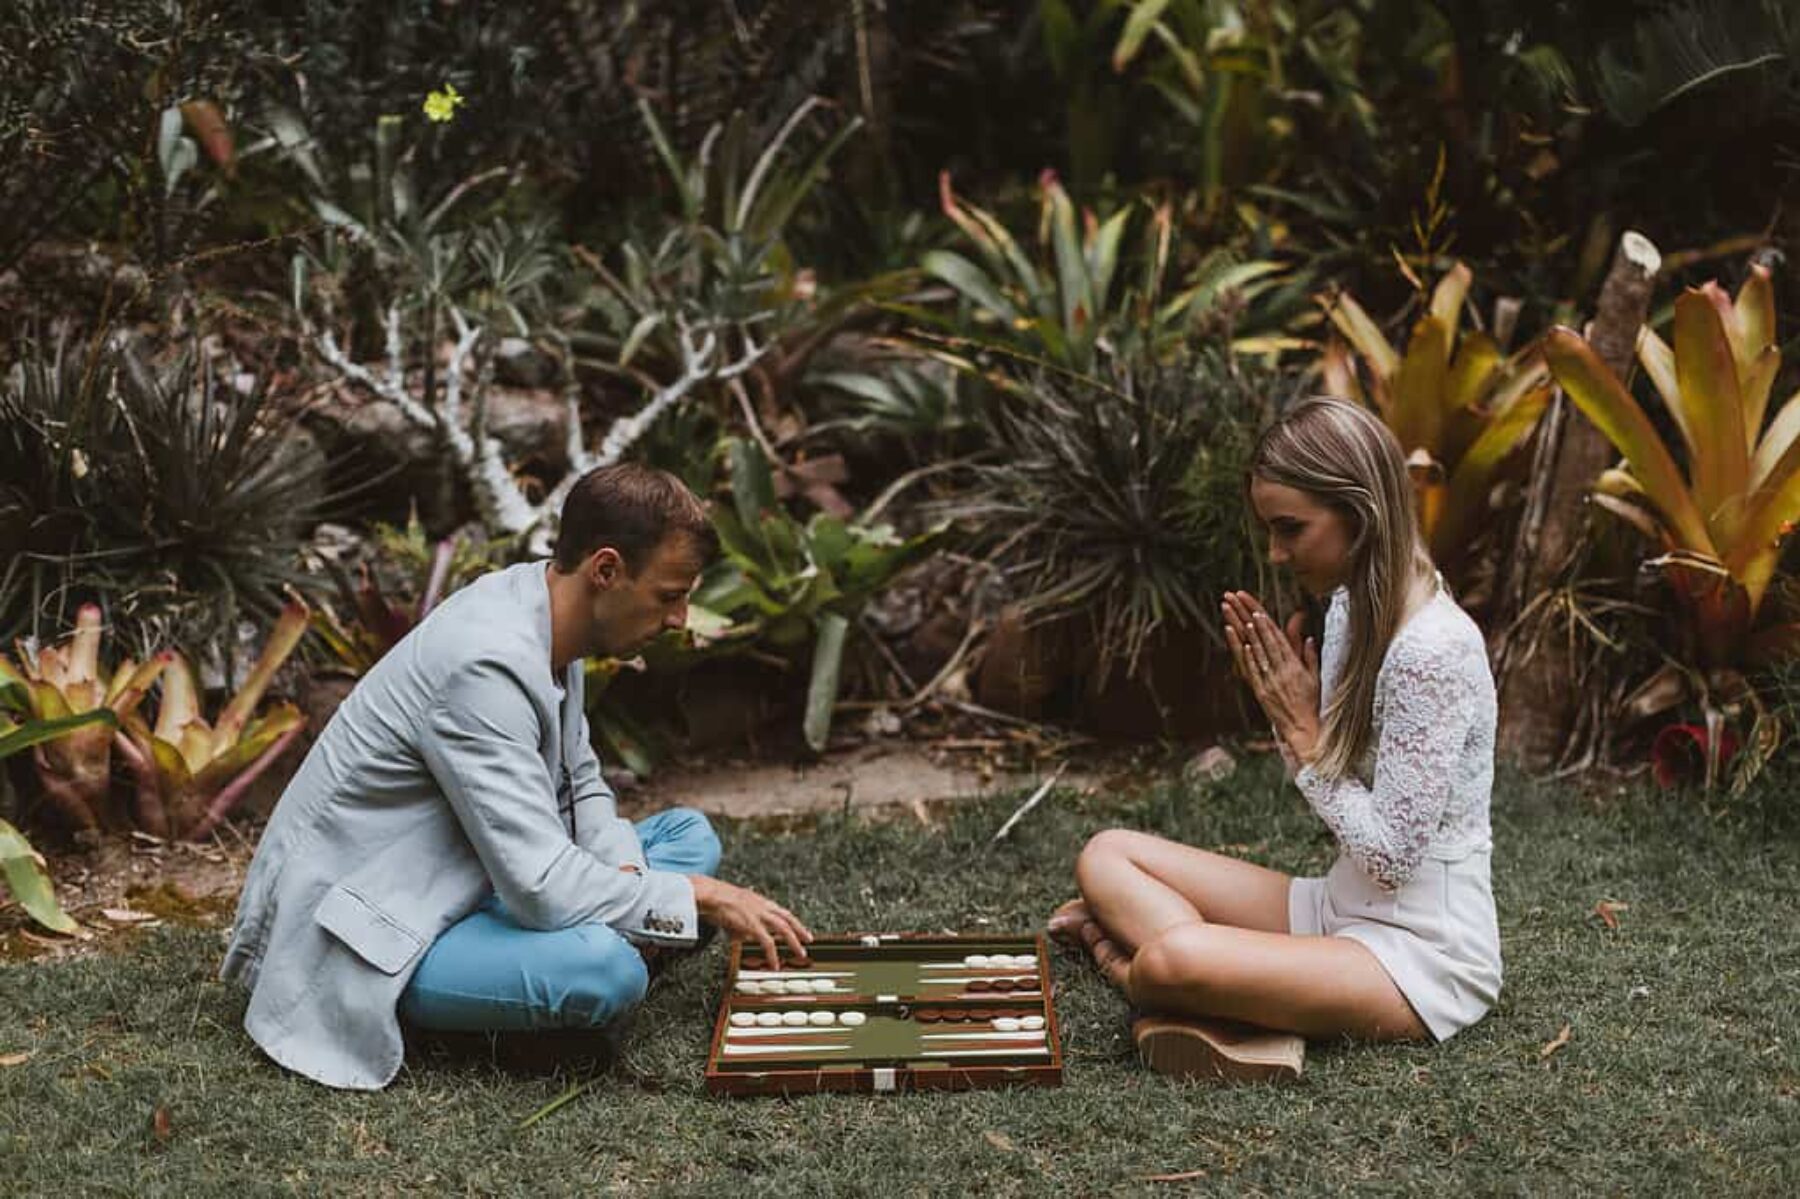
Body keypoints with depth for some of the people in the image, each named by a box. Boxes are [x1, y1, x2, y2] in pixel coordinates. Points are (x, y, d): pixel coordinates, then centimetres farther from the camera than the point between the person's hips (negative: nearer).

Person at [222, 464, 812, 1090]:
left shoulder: (537, 611, 2)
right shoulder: (486, 664, -29)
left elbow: (580, 784, 14)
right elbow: (542, 886, -32)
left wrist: (627, 874, -6)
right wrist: (696, 895, -19)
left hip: (455, 889, 10)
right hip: (365, 937, -10)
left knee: (690, 835, 10)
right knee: (607, 968, -34)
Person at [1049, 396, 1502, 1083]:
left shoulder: (1433, 650, -23)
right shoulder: (1353, 606, 5)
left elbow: (1389, 854, -21)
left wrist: (1302, 733, -15)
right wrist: (1282, 706, -4)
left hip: (1422, 955, -10)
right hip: (1344, 909, 10)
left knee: (1172, 961, -34)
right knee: (1106, 855, 5)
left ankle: (1124, 963, -1)